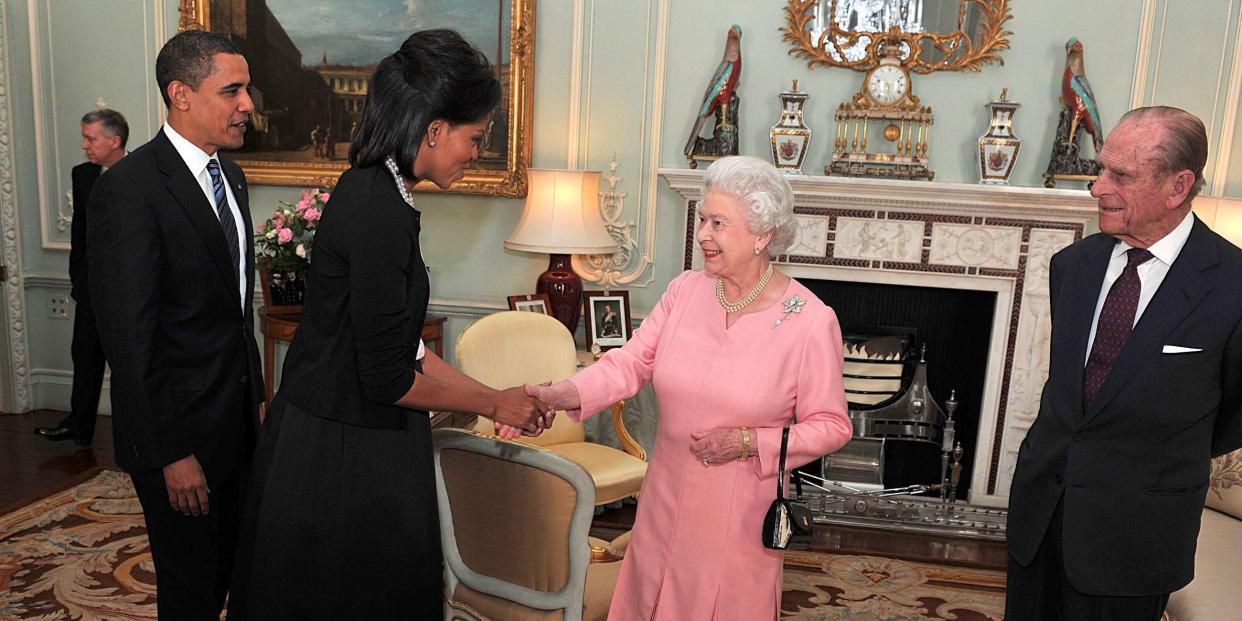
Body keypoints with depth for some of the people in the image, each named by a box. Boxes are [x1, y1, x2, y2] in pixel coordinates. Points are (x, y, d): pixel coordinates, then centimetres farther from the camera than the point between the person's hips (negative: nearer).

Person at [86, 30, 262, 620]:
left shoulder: (230, 175, 8)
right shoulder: (128, 188, -19)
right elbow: (128, 339, -20)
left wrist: (256, 395, 14)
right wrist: (171, 454, -18)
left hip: (237, 419, 8)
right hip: (179, 431, -7)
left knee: (232, 570, 21)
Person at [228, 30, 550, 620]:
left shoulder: (371, 191, 5)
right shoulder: (381, 215, -25)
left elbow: (402, 346, 8)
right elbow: (387, 379, -21)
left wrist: (496, 395, 8)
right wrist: (493, 404, -8)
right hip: (344, 456, -9)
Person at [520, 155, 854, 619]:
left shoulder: (811, 320, -15)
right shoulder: (685, 291, -4)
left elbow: (830, 425, -9)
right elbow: (631, 363, -6)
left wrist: (748, 443, -21)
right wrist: (559, 395, -20)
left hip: (740, 516, -4)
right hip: (666, 500, 4)